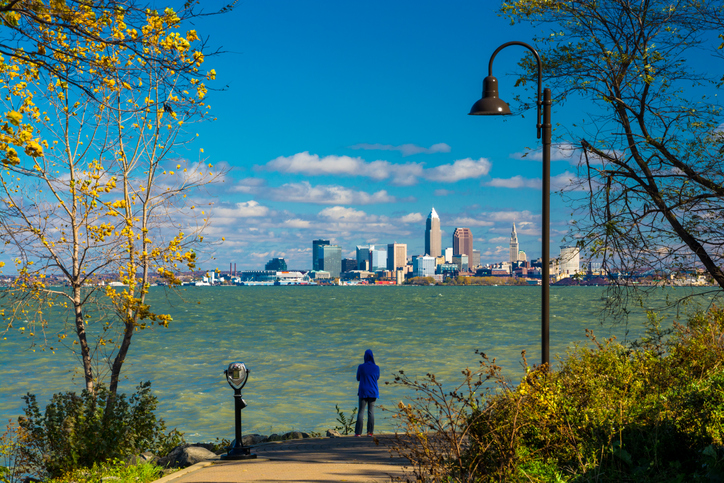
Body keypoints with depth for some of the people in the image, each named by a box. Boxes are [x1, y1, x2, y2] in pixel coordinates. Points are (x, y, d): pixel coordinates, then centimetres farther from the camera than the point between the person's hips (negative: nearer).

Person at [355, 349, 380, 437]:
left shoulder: (361, 367, -8)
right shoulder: (376, 367, -4)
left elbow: (358, 378, 5)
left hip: (363, 392, -1)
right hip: (373, 392, 1)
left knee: (361, 411, 3)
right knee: (371, 411, 5)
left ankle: (358, 432, -1)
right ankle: (370, 432, 1)